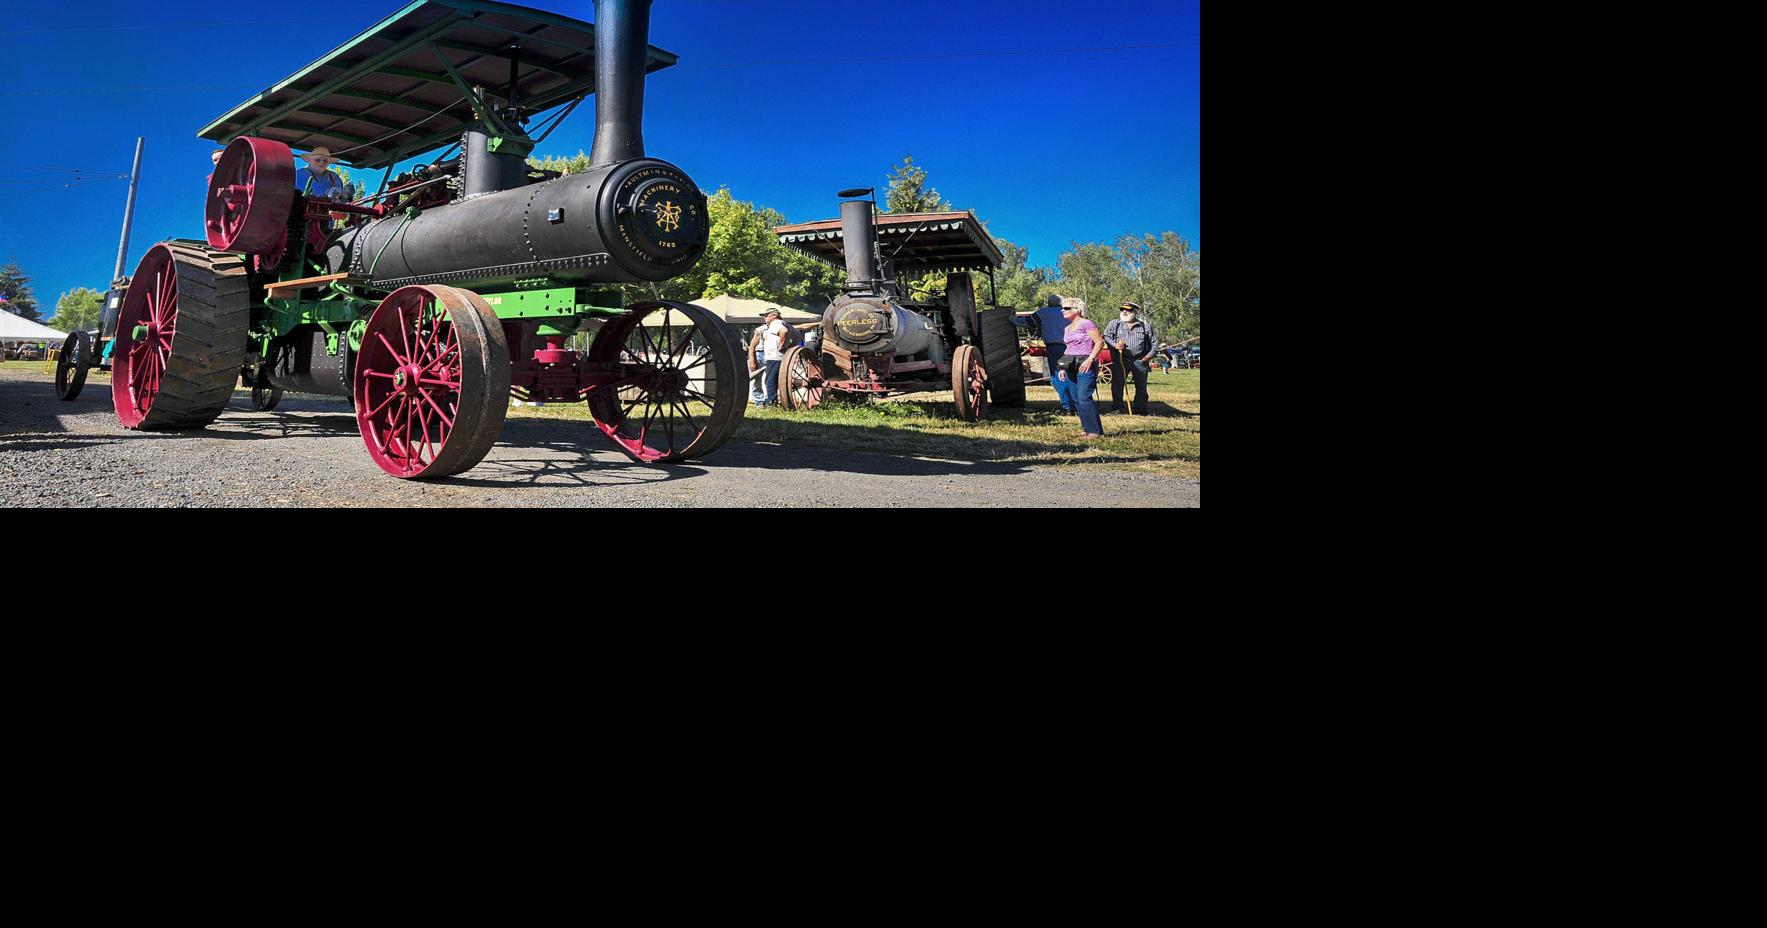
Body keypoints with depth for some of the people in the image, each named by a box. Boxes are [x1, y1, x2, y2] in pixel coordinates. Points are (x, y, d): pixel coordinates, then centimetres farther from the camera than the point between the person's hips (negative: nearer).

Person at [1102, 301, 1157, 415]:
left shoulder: (1146, 327, 9)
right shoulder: (1114, 324, 8)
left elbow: (1154, 342, 15)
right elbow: (1106, 337, 3)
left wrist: (1150, 354, 1)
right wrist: (1114, 345, -15)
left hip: (1140, 360, 1)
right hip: (1120, 359, 0)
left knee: (1141, 386, 5)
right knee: (1117, 384, -3)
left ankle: (1140, 409, 13)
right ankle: (1116, 408, 5)